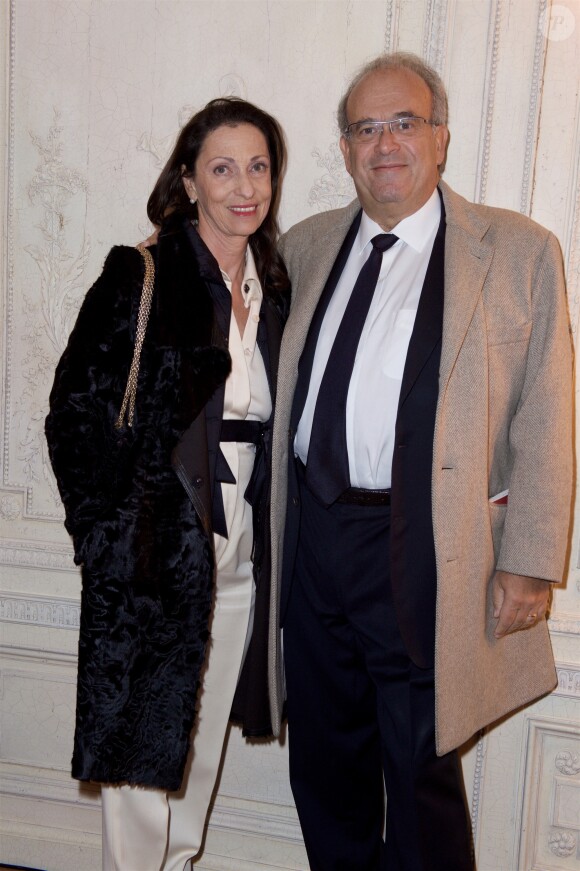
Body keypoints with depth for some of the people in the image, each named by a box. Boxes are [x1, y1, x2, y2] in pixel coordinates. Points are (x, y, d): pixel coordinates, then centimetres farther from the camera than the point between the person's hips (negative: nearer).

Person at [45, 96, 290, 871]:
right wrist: (107, 535, -12)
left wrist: (264, 536, 6)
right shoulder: (139, 277, -8)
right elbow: (74, 410, -9)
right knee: (143, 751, 7)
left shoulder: (276, 290, 8)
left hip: (241, 559, 5)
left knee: (201, 750, 19)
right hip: (154, 556, -5)